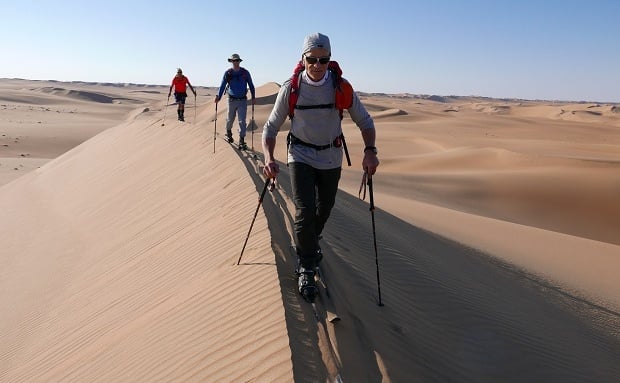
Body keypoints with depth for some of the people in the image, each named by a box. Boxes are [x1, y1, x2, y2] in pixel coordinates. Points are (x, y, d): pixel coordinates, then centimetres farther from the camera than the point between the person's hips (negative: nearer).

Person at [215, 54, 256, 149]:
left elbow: (251, 85, 7)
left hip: (243, 100, -1)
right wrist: (218, 97, -12)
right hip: (232, 100, 1)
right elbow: (222, 86, -1)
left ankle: (241, 141, -2)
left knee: (242, 121, -6)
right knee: (230, 119, 14)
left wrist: (253, 97, 3)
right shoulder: (228, 73, -2)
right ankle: (228, 132, 43)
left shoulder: (245, 72, -1)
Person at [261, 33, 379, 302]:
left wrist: (370, 151, -18)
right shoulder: (291, 89, -13)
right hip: (301, 156, -2)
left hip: (331, 158, 3)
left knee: (324, 208, 18)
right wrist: (269, 158, -23)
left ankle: (309, 243, 51)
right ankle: (306, 269, 5)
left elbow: (364, 121, -2)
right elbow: (271, 127, -7)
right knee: (305, 211, -15)